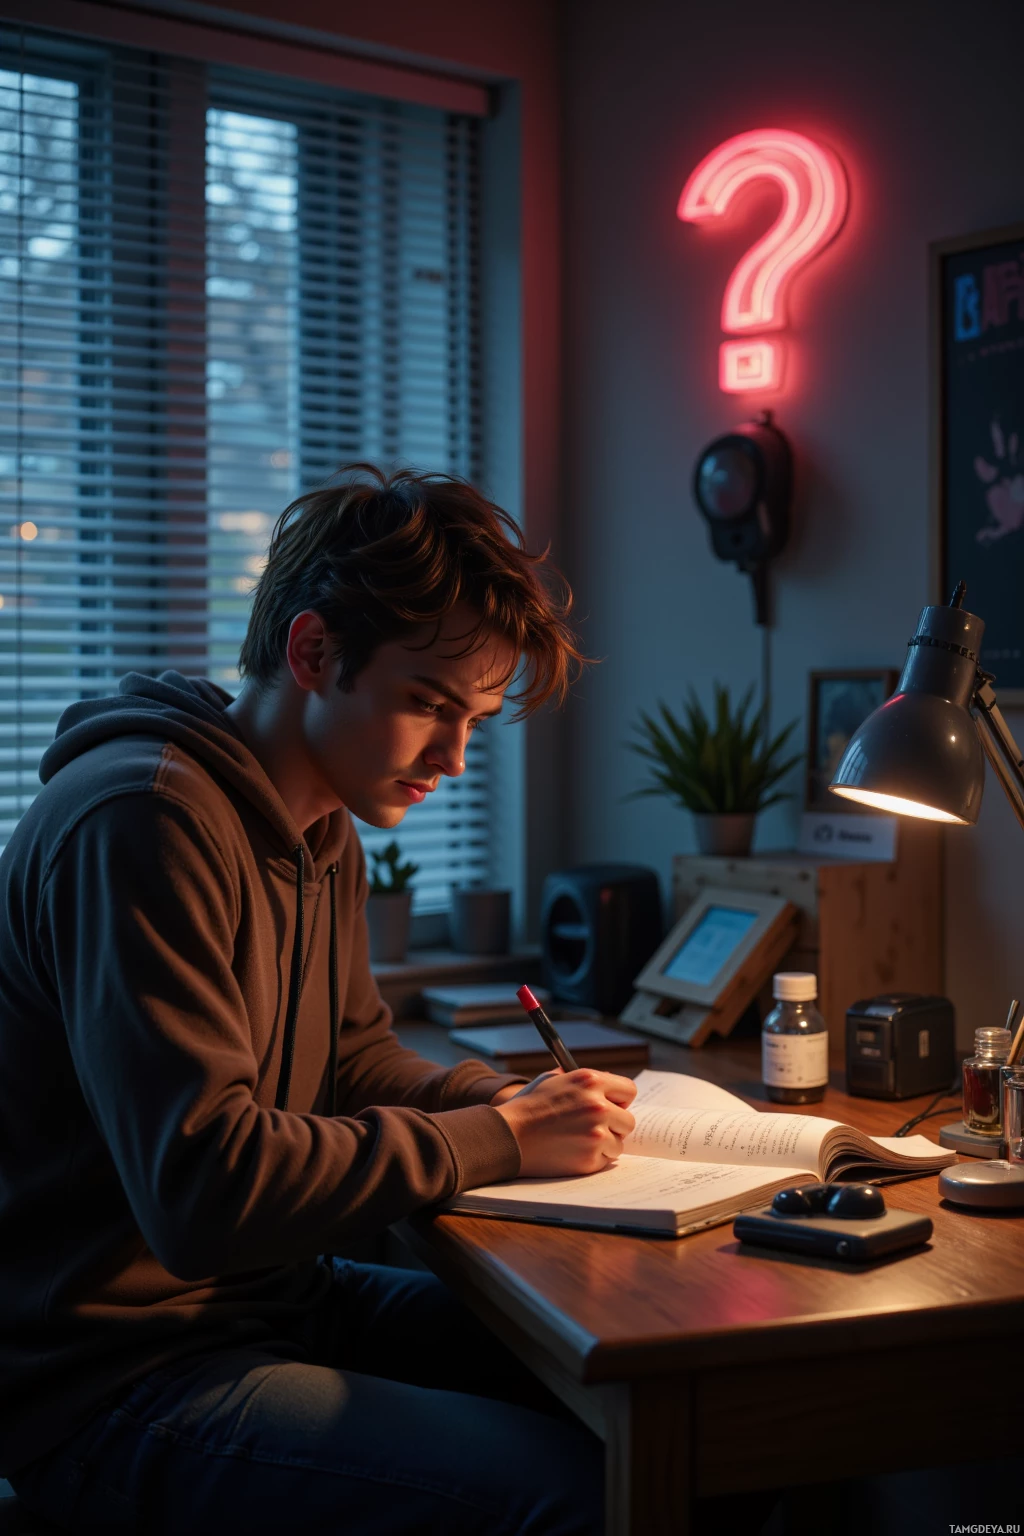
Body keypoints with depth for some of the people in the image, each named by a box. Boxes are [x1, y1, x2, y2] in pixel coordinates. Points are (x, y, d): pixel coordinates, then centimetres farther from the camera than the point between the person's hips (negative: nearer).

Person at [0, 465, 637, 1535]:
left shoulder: (325, 833, 10)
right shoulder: (143, 818, -23)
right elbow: (204, 1187, -28)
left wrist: (508, 1099, 0)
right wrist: (495, 1141, -19)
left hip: (279, 1300, 9)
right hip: (115, 1384, -9)